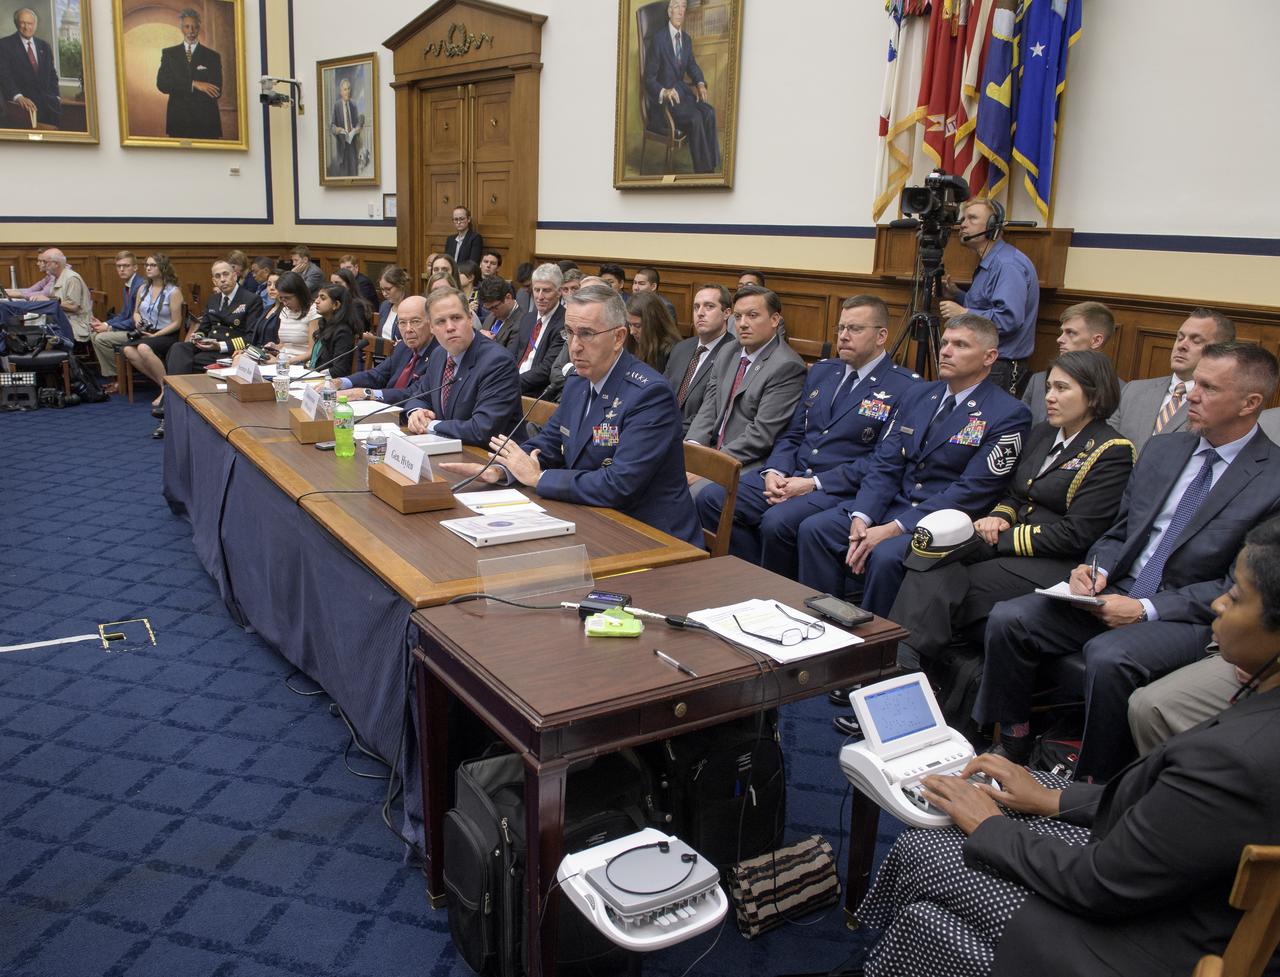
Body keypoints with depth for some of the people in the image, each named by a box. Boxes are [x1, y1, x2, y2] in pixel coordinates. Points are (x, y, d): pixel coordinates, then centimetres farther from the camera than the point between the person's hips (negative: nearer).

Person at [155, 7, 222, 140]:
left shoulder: (213, 56, 7)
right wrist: (193, 84, -16)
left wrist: (177, 89, -6)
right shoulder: (169, 53, 11)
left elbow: (216, 92, -3)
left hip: (206, 123, -1)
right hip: (178, 122, 1)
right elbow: (161, 84, -2)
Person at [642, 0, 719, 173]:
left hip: (682, 91, 6)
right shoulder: (658, 38, -11)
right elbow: (649, 78, -12)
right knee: (695, 118, -29)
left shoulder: (686, 39, 11)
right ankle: (702, 170, -22)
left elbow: (692, 66, 20)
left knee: (709, 113, -20)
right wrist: (664, 92, -31)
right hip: (663, 97, -6)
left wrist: (700, 84, -2)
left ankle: (711, 167, -20)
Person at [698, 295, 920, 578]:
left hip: (839, 488, -6)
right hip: (789, 475, 7)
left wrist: (814, 483, -17)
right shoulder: (820, 371, 18)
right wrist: (773, 472, -5)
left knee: (776, 522, -34)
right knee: (711, 498, -13)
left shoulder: (905, 387, -4)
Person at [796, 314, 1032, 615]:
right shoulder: (918, 394, 13)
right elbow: (884, 463, 7)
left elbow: (971, 492, -16)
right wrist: (861, 517, -12)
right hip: (894, 503, 7)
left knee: (886, 555, -33)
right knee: (813, 529, -11)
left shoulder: (1009, 415, -9)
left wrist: (894, 528, -21)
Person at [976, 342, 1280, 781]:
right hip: (1115, 595, 6)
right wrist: (1096, 568, -4)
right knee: (1007, 619, -14)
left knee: (1108, 657, -35)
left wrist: (1146, 610, -18)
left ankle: (1096, 785, -14)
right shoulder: (1161, 450, 12)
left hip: (1189, 618, -6)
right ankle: (1012, 745, -1)